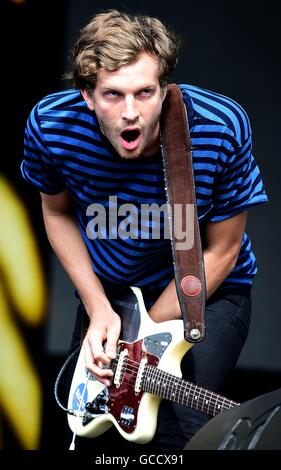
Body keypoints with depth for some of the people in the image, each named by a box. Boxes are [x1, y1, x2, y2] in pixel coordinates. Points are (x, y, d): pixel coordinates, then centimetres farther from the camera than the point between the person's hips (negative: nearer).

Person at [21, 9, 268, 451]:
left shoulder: (221, 129, -31)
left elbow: (219, 253, -17)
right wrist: (97, 308, -11)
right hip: (108, 289, 3)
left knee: (181, 427, -19)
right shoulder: (49, 124, -24)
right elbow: (57, 211, -1)